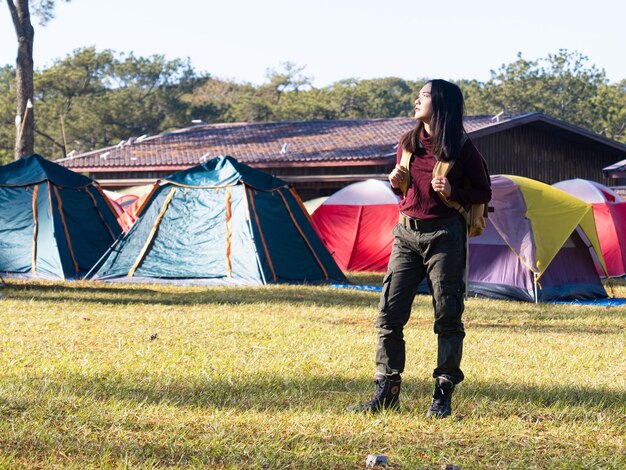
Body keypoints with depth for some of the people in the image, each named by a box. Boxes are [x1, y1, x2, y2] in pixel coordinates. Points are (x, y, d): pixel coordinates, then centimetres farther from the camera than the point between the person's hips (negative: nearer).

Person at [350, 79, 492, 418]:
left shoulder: (462, 149, -6)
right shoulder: (408, 143, 8)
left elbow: (484, 193, 0)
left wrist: (453, 192, -17)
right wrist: (397, 182, -2)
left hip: (444, 236, -5)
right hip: (407, 234, 5)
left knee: (447, 317, 0)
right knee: (389, 313, 0)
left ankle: (443, 395, 8)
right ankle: (387, 391, 6)